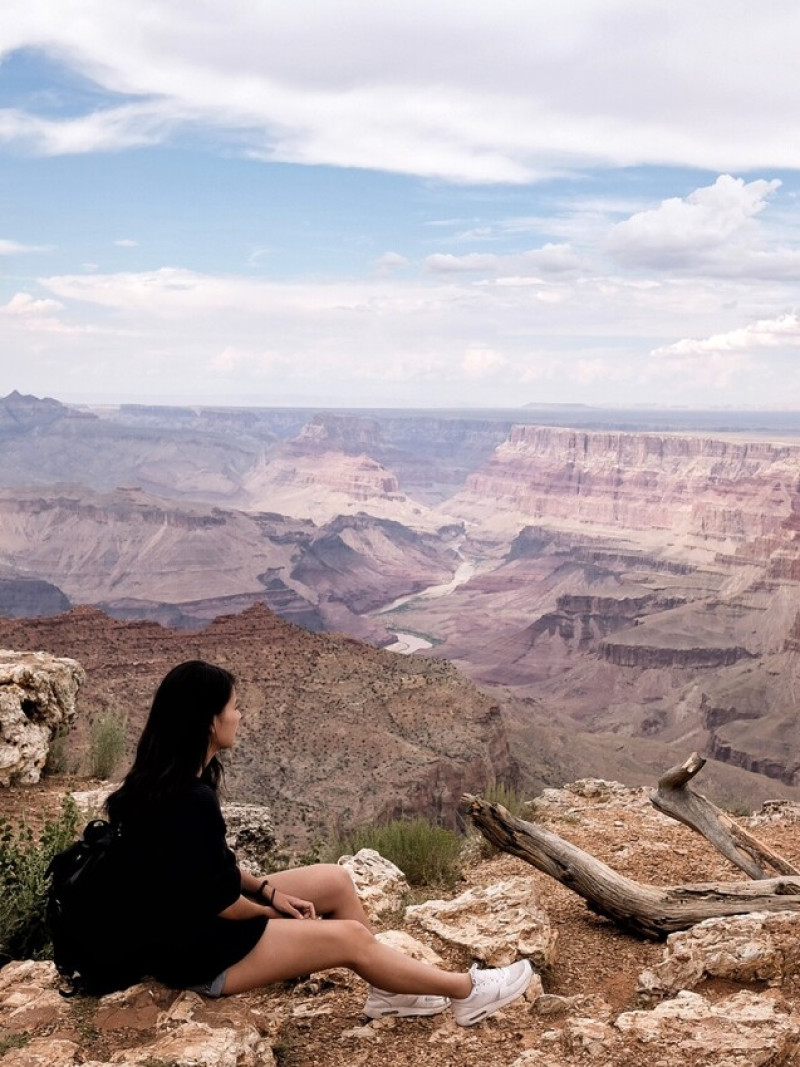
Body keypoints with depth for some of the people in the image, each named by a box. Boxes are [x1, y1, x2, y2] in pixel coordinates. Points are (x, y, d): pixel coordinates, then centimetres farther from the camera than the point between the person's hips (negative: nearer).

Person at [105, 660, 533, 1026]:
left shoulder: (164, 778, 1)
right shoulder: (192, 800, -31)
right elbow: (223, 902, -23)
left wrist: (266, 890, 3)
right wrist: (270, 907, -3)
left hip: (187, 917, 10)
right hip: (192, 950, -10)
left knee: (336, 880, 9)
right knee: (351, 938, -5)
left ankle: (389, 990, 20)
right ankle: (466, 991, 14)